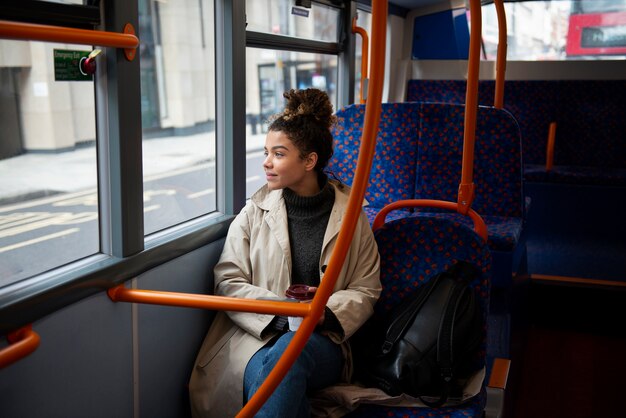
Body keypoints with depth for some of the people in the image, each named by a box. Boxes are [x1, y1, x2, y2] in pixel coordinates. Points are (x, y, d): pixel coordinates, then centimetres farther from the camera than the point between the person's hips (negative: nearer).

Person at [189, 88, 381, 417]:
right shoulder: (255, 212, 9)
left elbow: (365, 291, 9)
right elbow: (227, 282, 3)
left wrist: (325, 313, -13)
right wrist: (282, 312, -13)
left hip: (322, 343, 0)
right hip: (257, 336, 0)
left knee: (290, 350, -37)